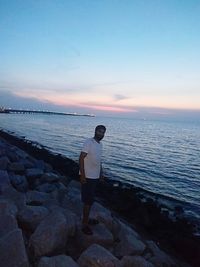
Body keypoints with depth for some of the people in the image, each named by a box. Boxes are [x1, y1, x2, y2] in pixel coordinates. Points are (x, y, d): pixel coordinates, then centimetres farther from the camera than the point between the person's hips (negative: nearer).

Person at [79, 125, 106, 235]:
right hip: (88, 176, -8)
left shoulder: (100, 144, 9)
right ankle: (85, 224, 14)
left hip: (95, 176, 8)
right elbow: (81, 158, -20)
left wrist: (101, 173, 19)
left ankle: (86, 219, 35)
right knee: (88, 201, 0)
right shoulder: (89, 142, -16)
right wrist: (82, 175, -24)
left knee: (90, 200, 19)